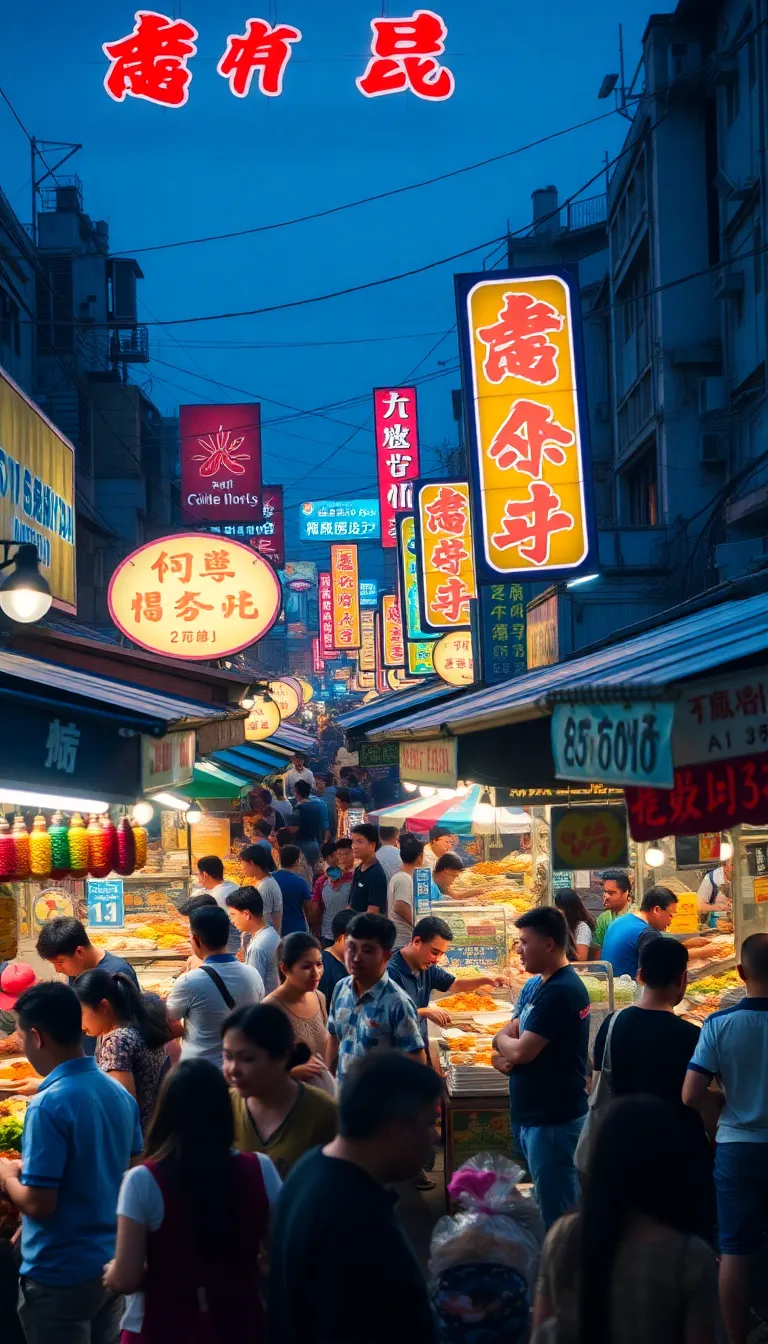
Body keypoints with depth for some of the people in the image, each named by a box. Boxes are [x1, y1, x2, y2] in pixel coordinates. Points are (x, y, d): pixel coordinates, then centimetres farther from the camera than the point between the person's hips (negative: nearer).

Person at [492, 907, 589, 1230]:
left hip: (554, 1119, -10)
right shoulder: (534, 985, 11)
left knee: (556, 1213, -3)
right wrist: (501, 1056, -9)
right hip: (532, 1114, 10)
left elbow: (521, 1050, -23)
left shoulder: (561, 992, -20)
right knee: (548, 1204, 17)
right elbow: (506, 1037, 13)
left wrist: (503, 1041, -1)